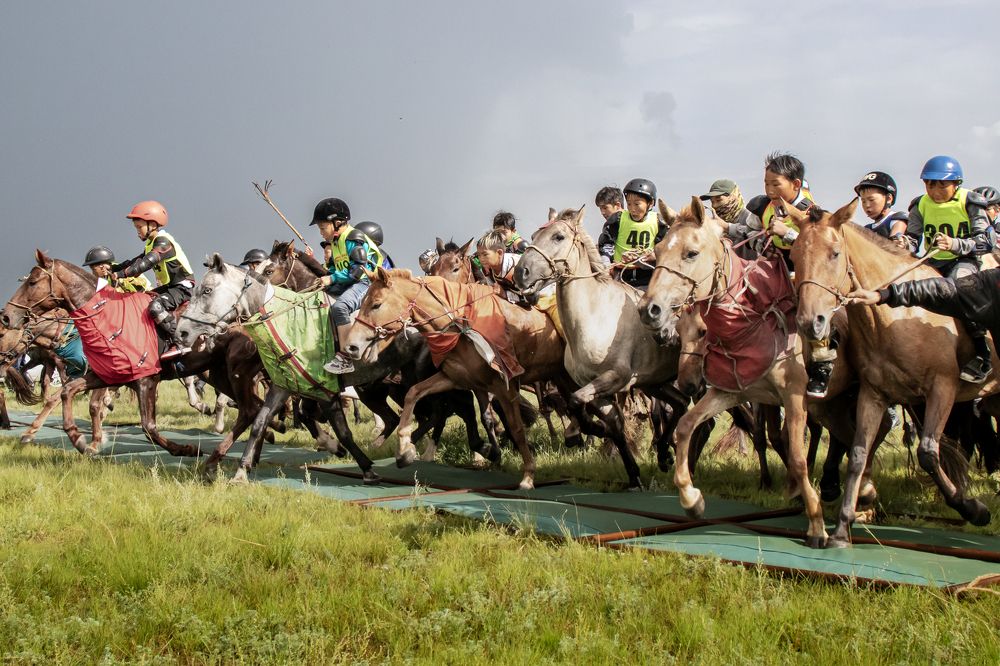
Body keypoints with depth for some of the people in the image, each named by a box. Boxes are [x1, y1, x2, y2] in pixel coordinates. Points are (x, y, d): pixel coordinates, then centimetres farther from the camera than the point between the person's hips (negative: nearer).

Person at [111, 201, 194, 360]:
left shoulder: (163, 241, -17)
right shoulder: (152, 244, 15)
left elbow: (147, 263, -30)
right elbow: (138, 261, 23)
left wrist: (122, 274, -34)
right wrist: (115, 268, 14)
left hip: (182, 287, -11)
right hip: (169, 286, 11)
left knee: (156, 306, -32)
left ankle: (178, 344, -31)